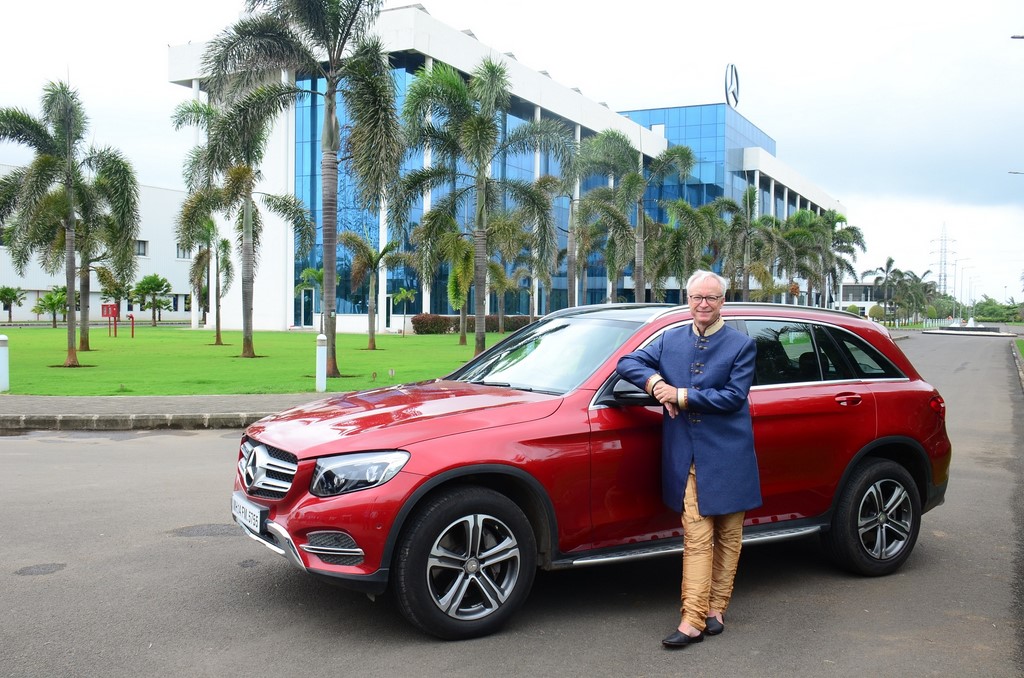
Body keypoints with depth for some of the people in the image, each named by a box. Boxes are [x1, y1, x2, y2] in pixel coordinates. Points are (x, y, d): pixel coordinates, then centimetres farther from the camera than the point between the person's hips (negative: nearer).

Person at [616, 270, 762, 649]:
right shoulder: (670, 340, 10)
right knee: (696, 538, -1)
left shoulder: (741, 345, -1)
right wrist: (654, 381, -11)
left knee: (727, 537, 9)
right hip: (686, 456, 2)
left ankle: (716, 609, 21)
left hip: (727, 456, -1)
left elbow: (734, 396, -11)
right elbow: (627, 363, 9)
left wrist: (682, 396, -14)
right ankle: (692, 621, -2)